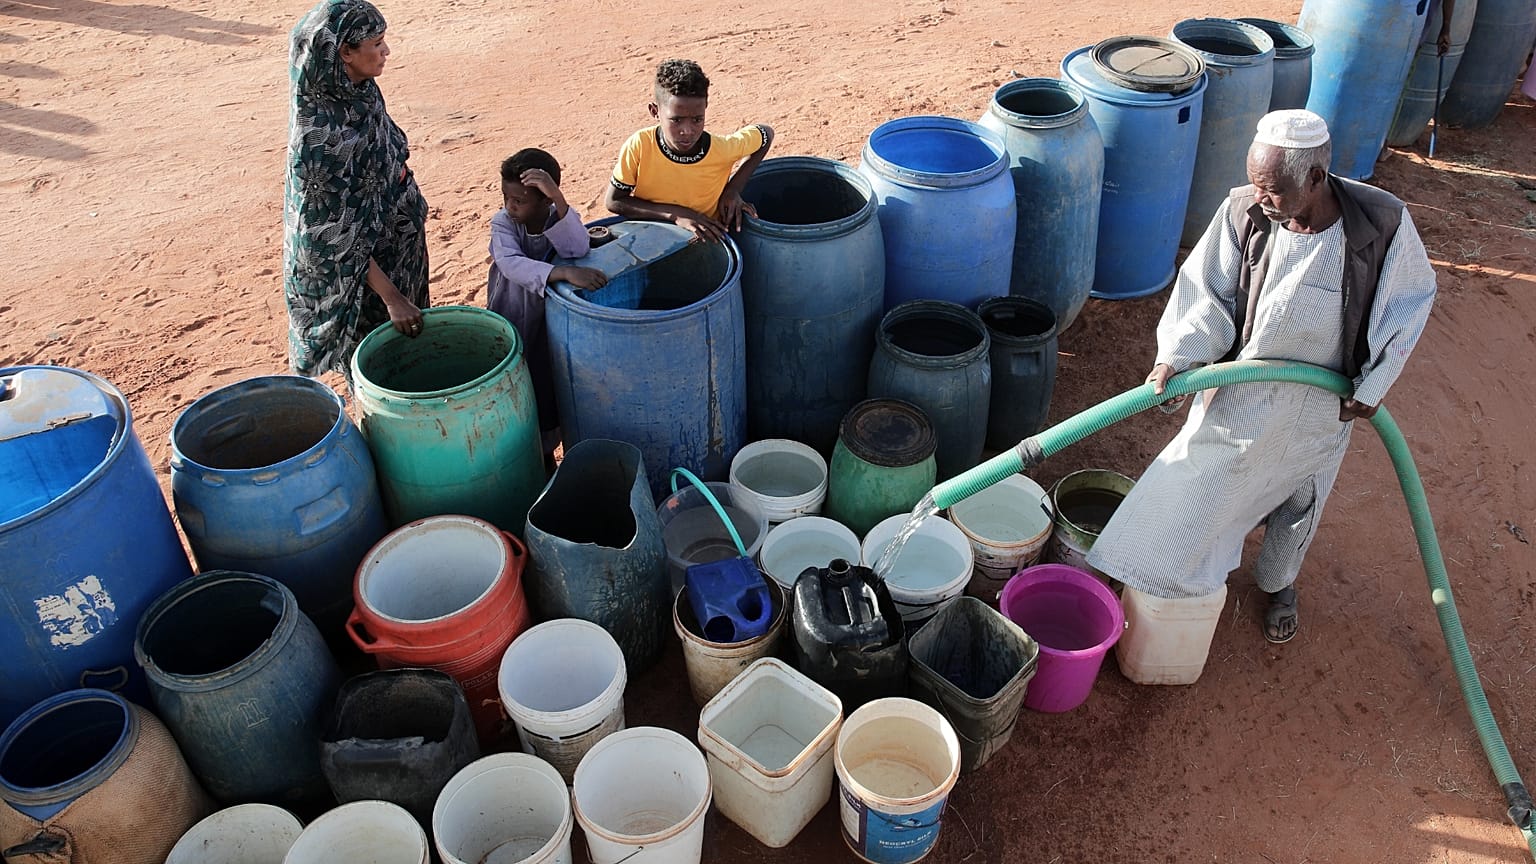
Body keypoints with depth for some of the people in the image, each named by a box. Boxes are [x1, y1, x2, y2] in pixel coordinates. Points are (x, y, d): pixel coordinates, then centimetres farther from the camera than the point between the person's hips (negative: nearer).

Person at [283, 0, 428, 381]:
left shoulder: (361, 94, -7)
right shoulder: (318, 134, -30)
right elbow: (333, 234, -25)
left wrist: (414, 213, 18)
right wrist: (389, 294, -23)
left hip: (400, 248, 8)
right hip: (355, 268, -8)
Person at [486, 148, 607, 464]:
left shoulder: (560, 216, -15)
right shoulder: (503, 223, -17)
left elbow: (579, 249, -36)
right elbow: (512, 264, -36)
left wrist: (557, 197, -48)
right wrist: (565, 273, -50)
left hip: (551, 325, 0)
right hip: (510, 328, 0)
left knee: (548, 392, 15)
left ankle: (546, 452, 37)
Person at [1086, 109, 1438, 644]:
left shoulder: (1383, 224, -24)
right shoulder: (1243, 212, -23)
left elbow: (1411, 301, -7)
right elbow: (1206, 293, -13)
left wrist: (1374, 386, -8)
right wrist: (1177, 356, -29)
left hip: (1322, 404, 1)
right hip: (1240, 388, 0)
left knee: (1297, 501, 22)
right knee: (1203, 481, 10)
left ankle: (1278, 584, 51)